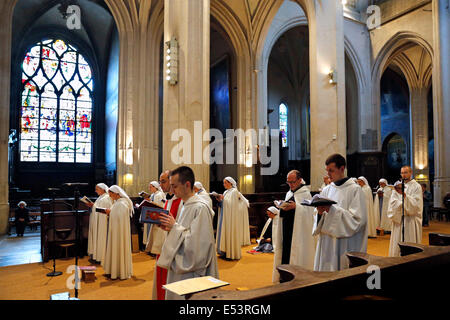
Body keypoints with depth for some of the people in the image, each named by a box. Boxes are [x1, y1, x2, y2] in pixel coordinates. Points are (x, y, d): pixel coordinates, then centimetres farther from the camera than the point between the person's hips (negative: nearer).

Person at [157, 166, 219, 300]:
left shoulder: (200, 207, -21)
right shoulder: (186, 205, 9)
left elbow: (195, 241, -25)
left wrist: (175, 226, -18)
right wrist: (170, 228, 0)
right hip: (180, 266, 9)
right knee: (176, 294, 19)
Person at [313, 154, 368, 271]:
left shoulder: (355, 190, -6)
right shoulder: (327, 190, 9)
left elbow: (358, 219, -14)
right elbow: (318, 221, 11)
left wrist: (332, 210, -19)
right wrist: (320, 213, -11)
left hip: (345, 245, -5)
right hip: (326, 243, 5)